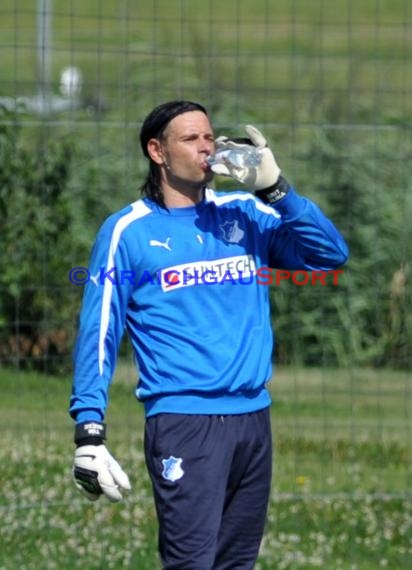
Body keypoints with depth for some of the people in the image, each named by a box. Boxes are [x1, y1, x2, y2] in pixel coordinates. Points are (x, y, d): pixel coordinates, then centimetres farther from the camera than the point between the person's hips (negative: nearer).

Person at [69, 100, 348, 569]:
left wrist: (274, 189, -6)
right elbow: (97, 335, -1)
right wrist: (89, 432, -10)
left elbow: (331, 253, 4)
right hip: (183, 421, -5)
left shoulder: (247, 214, 12)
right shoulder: (128, 231, 1)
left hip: (253, 419, 5)